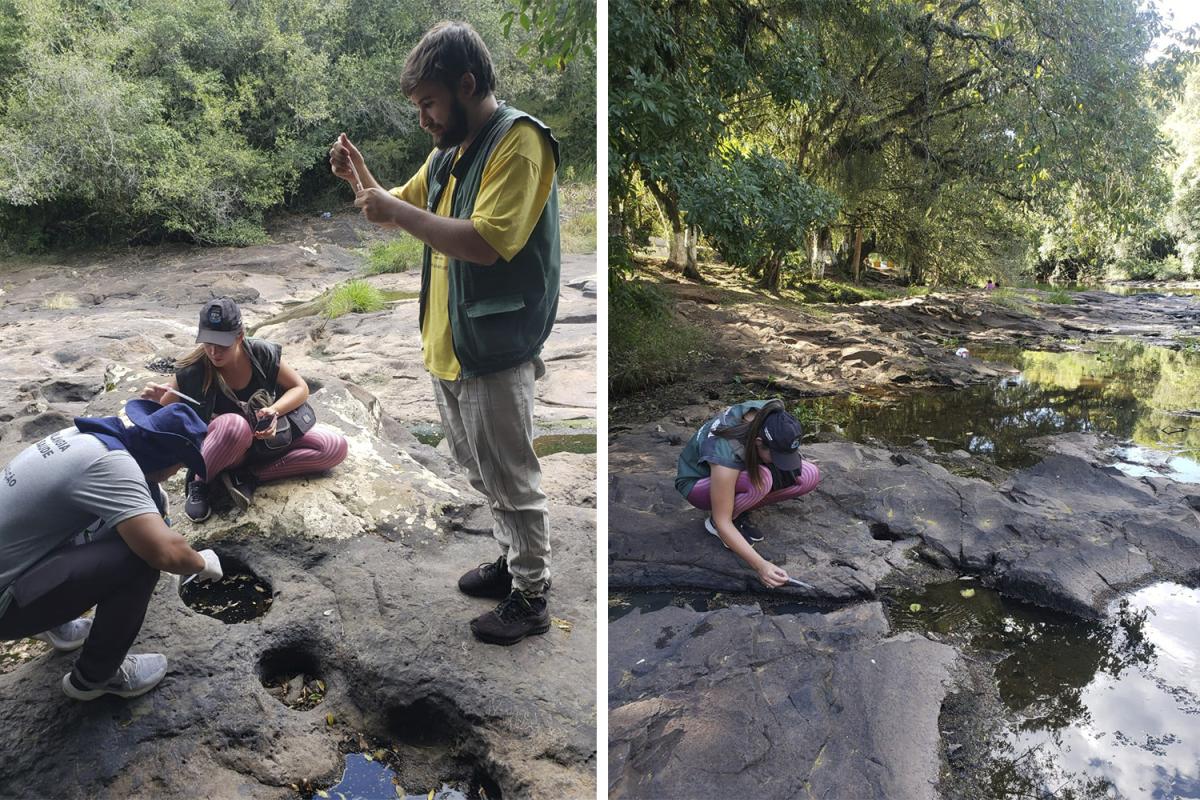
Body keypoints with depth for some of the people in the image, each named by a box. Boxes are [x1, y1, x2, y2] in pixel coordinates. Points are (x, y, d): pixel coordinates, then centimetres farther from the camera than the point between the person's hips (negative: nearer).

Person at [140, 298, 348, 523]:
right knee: (236, 425, -41)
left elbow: (301, 388, -3)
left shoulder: (262, 354, -15)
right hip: (219, 445, -3)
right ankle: (198, 483, -13)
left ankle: (248, 476, -17)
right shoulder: (192, 371, -19)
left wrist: (274, 411, -21)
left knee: (336, 447, -17)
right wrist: (155, 402, -31)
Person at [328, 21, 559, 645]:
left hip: (495, 350, -9)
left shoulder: (518, 142, -16)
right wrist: (361, 181, 3)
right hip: (446, 343, 9)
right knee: (479, 469, 20)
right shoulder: (448, 150, 12)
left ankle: (530, 598, 20)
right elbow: (402, 210, 22)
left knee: (510, 477, 3)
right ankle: (516, 560, 39)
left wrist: (396, 212, -21)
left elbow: (488, 242, -27)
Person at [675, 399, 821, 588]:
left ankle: (736, 508, 0)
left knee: (810, 476, -13)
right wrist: (760, 565, -38)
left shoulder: (772, 415, -26)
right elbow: (722, 521, -34)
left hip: (742, 466, 7)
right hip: (698, 482, -7)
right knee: (761, 479, -38)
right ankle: (713, 521, -10)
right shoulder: (726, 453, -41)